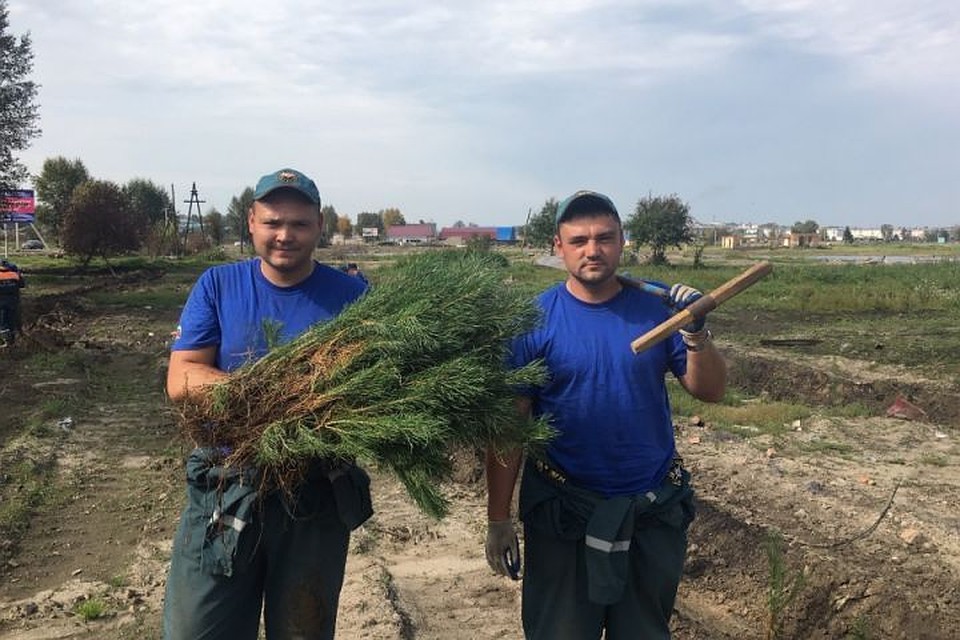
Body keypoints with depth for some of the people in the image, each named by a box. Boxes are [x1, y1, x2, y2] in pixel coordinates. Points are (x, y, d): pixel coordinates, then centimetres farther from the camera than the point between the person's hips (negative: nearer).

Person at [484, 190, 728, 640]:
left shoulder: (655, 306, -4)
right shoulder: (535, 321, -10)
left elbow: (710, 391, -1)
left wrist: (696, 333, -20)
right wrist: (498, 520, -8)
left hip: (654, 511, 3)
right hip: (562, 515, -2)